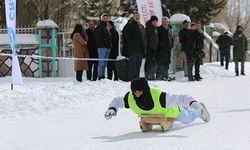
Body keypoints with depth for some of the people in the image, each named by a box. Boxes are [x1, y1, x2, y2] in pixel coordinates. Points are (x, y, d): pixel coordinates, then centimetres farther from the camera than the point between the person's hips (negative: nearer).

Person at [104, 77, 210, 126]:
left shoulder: (159, 97, -50)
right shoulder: (130, 99, -37)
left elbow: (180, 99, -50)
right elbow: (117, 100, -17)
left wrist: (192, 102, -67)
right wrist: (112, 109, -36)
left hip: (170, 111, -6)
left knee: (188, 118, 24)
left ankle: (200, 110, 56)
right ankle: (184, 109, 69)